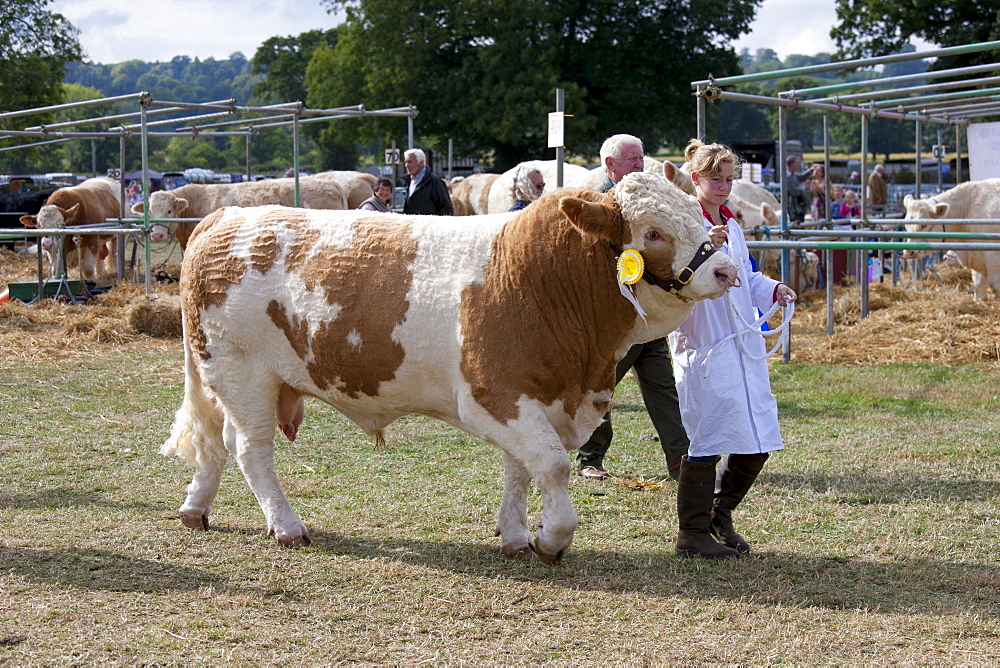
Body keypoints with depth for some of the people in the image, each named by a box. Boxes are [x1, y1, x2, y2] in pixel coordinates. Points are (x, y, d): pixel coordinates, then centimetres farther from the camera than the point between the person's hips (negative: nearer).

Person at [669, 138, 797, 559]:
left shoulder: (732, 228, 19)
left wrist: (774, 290, 8)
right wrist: (706, 248, -34)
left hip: (744, 347, 8)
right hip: (703, 347, -8)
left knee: (757, 442, 6)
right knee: (704, 442, -5)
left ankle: (719, 515, 24)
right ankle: (692, 534, 6)